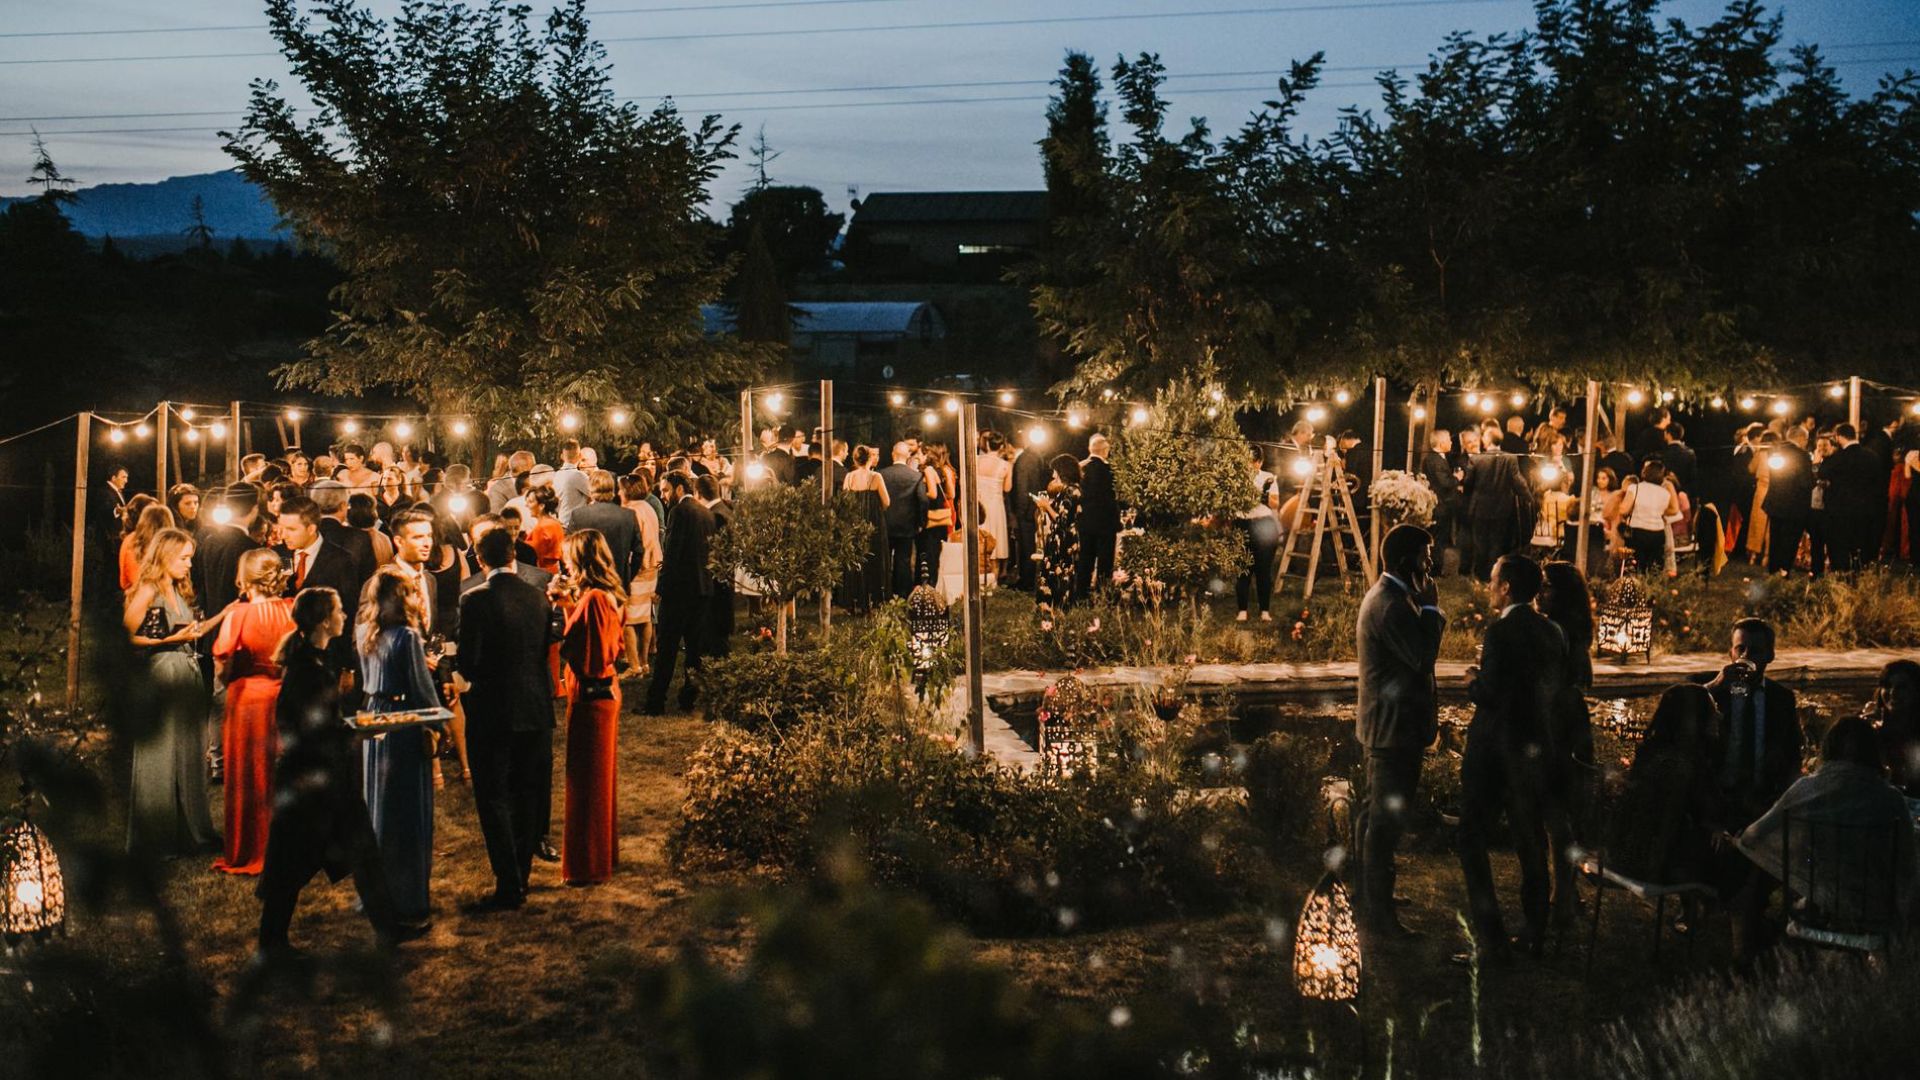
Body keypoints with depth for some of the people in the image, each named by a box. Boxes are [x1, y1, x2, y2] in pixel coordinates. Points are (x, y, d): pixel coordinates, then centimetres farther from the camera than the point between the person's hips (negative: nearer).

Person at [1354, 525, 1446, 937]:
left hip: (1385, 726, 12)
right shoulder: (1391, 604, -21)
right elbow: (1423, 656, -25)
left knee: (1375, 811, 20)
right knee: (1387, 819, -7)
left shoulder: (1383, 597, 14)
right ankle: (1378, 911, -3)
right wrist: (1430, 607, -17)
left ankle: (1369, 892, 33)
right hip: (1395, 728, -12)